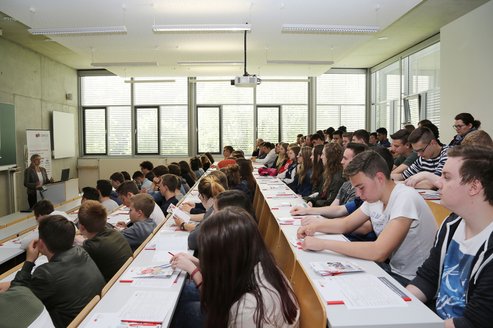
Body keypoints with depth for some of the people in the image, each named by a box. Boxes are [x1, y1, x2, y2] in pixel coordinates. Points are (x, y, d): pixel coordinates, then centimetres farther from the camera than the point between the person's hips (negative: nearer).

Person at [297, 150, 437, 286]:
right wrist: (315, 226, -7)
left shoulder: (405, 198, -26)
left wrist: (323, 243, -31)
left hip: (410, 280, -7)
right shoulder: (374, 197, 0)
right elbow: (346, 224, 12)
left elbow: (378, 252, -34)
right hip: (391, 266, 7)